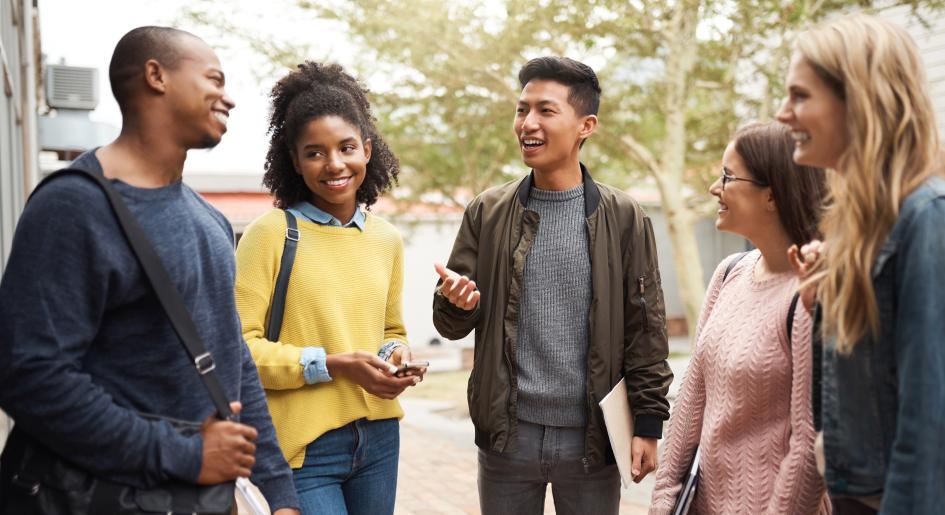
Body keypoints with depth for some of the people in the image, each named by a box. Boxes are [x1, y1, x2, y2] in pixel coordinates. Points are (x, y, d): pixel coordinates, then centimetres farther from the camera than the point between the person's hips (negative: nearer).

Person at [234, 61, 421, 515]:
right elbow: (239, 345, -11)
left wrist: (396, 355, -2)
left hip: (378, 439, 5)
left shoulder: (387, 240, 8)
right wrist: (332, 365, -18)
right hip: (303, 445, -5)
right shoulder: (271, 233, -9)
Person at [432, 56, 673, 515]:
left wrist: (648, 423, -3)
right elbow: (450, 322, 6)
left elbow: (645, 328, 0)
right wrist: (456, 303, -17)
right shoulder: (487, 212, 3)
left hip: (591, 437, -1)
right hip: (508, 433, 2)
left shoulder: (624, 218, -2)